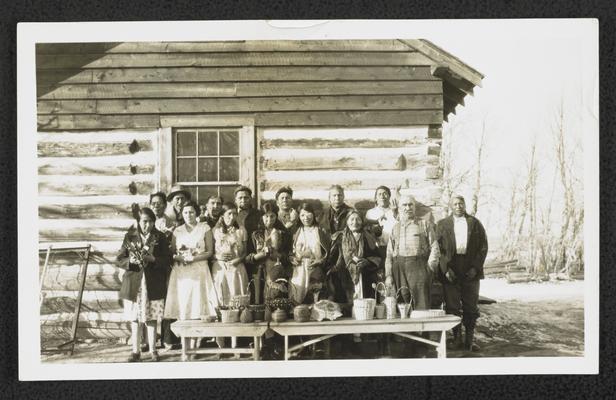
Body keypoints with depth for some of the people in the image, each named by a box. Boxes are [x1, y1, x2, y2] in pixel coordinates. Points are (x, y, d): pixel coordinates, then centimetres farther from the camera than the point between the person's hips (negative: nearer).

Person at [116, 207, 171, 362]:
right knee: (134, 318, 4)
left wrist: (153, 259, -16)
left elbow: (167, 260, 1)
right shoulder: (129, 237, 5)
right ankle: (136, 351, 14)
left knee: (151, 318, 2)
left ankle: (153, 350, 13)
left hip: (153, 284, -1)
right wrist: (131, 260, -16)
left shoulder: (160, 238, 4)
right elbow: (119, 259, 5)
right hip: (134, 284, 1)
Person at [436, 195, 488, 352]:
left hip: (471, 270, 1)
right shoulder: (442, 224, 8)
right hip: (450, 271, 0)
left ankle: (469, 340, 9)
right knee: (452, 306, 1)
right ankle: (456, 337, 12)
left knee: (471, 307, 3)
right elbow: (438, 248, 1)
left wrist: (476, 267, -6)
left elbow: (483, 246, 5)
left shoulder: (475, 223, 9)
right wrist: (446, 269, -10)